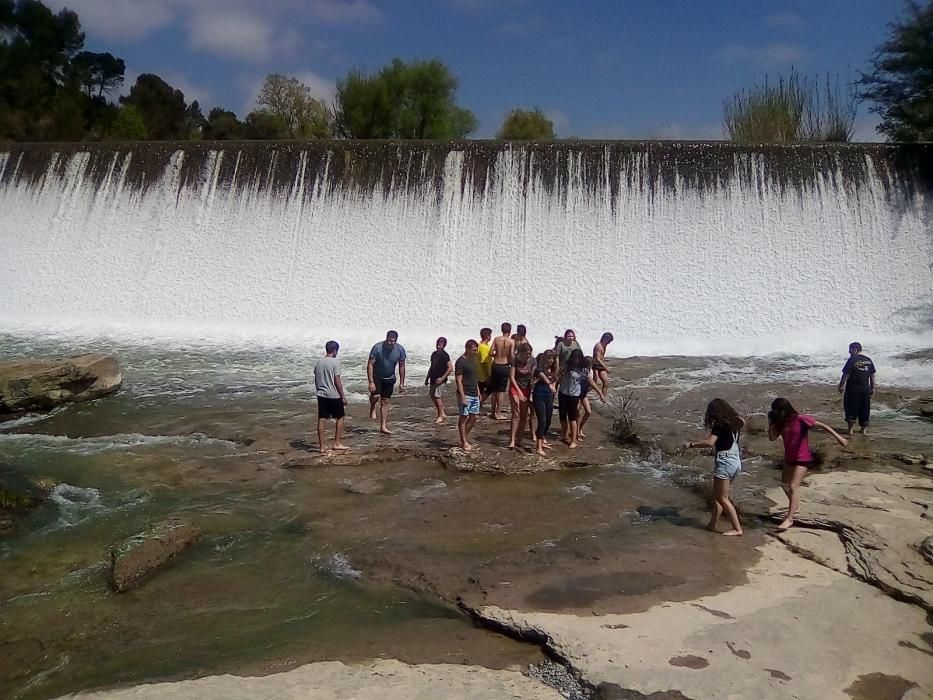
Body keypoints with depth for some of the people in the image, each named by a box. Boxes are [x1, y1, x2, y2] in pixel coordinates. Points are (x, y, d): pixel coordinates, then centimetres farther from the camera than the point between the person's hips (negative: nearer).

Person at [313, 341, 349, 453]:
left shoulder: (319, 362, 6)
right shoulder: (335, 362, -12)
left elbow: (316, 379, 11)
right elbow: (337, 381, -13)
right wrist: (343, 396, -7)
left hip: (321, 394, 6)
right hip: (334, 395, -6)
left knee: (321, 419, 6)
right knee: (340, 418, 11)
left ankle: (321, 446, 9)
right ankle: (337, 443, 11)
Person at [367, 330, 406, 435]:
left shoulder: (400, 350, -14)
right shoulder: (377, 348, -23)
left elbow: (401, 367, -1)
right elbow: (370, 364, -20)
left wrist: (401, 383, -1)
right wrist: (371, 382, -25)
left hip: (389, 378, 3)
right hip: (377, 377, -3)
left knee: (385, 402, 6)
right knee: (375, 395, -25)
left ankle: (383, 426, 13)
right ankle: (372, 408, 9)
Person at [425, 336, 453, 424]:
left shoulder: (444, 355, -12)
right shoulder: (434, 354, 11)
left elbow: (450, 368, -17)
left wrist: (442, 378, -20)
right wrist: (427, 377, 19)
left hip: (440, 380, -8)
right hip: (433, 379, 8)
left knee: (438, 397, -7)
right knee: (433, 396, 10)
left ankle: (440, 416, 6)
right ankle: (442, 414, 22)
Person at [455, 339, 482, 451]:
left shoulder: (474, 359, 12)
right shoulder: (461, 362, -13)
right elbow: (458, 381, -16)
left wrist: (478, 391, 18)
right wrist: (462, 397, -20)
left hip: (474, 394, 8)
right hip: (465, 394, -8)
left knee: (473, 417, 11)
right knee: (464, 417, 0)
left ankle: (464, 437, 24)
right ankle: (464, 442, 8)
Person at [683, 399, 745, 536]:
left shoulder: (719, 424, -14)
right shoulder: (734, 422, 9)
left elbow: (710, 442, -26)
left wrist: (691, 444, -17)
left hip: (724, 462, -8)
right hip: (736, 462, 8)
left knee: (722, 498, -1)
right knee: (718, 496, 14)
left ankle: (737, 528, 0)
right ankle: (712, 525, 17)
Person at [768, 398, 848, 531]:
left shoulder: (800, 419, -20)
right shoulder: (781, 423, -1)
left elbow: (822, 426, -21)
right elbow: (772, 437, -4)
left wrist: (838, 436, -31)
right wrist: (771, 421, -14)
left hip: (802, 459, -8)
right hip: (789, 458, 8)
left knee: (793, 487, -15)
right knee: (784, 484, 22)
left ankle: (789, 519, -11)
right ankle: (795, 506, 47)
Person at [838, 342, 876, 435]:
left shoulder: (852, 360, -12)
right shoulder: (868, 360, 6)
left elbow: (846, 375, -14)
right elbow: (872, 376, 10)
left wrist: (841, 386, -5)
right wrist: (872, 388, 18)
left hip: (853, 389, -5)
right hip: (865, 389, 5)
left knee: (851, 408, 3)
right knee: (864, 409, 14)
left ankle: (850, 429, 3)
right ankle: (864, 429, 21)